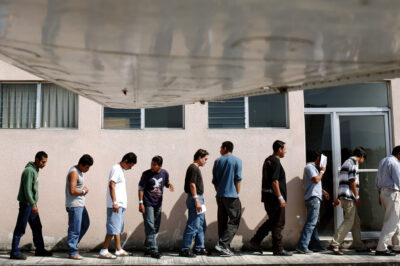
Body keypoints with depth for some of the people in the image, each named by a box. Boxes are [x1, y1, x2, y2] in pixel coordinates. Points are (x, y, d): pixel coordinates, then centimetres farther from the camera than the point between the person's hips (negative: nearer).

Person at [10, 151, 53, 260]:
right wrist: (33, 205, -22)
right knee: (20, 228, -3)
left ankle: (40, 250, 21)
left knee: (37, 227, 13)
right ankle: (14, 252, 3)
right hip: (26, 204, -10)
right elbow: (27, 189, -21)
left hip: (32, 204, 10)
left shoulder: (35, 170, 14)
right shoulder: (29, 171, -16)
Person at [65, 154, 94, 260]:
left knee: (85, 224, 18)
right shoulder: (74, 173, -18)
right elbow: (72, 191, -26)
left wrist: (84, 189, 6)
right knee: (75, 228, -5)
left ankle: (73, 243, 28)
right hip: (74, 205, -10)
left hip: (80, 204, 10)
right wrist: (84, 191, -11)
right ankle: (73, 252, 2)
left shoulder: (79, 171, 13)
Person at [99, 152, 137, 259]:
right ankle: (104, 251, -6)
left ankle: (119, 250, 18)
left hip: (120, 205, 10)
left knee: (118, 228, 12)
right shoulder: (116, 169, -11)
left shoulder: (120, 169, 18)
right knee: (113, 228, -9)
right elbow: (111, 185, -19)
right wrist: (114, 202, -23)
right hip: (116, 205, -10)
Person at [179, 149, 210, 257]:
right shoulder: (193, 168, -13)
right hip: (195, 199, -11)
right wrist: (197, 201, -22)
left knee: (201, 226, 15)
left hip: (198, 198, 11)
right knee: (193, 226, -8)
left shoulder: (196, 168, 18)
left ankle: (199, 248, 22)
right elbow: (192, 185, -19)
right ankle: (184, 250, -3)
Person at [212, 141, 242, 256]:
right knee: (234, 221, -1)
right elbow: (238, 179, -6)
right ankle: (222, 244, -15)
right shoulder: (237, 160, -1)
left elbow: (214, 180, 11)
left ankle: (225, 248, 11)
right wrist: (238, 194, 1)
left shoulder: (218, 161, 10)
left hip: (220, 196, 5)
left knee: (222, 222, 10)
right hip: (232, 195, -4)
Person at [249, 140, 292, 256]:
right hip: (274, 197, -10)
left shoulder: (268, 160, 16)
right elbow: (274, 181, -22)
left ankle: (256, 240, 17)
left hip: (268, 196, 10)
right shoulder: (275, 161, -15)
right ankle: (278, 249, 4)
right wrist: (280, 197, -21)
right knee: (278, 223, -2)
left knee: (272, 221, 18)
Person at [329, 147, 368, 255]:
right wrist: (357, 197, -12)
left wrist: (338, 198, 22)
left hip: (344, 196, 10)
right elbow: (352, 181, -15)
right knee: (348, 222, -10)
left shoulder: (347, 162, 23)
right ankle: (335, 244, -12)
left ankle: (359, 246, 18)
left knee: (356, 221, 13)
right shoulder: (353, 162, -8)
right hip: (349, 197, -10)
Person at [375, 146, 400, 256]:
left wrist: (380, 195, 21)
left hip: (384, 192, 10)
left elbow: (378, 180, 18)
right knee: (391, 222, -7)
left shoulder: (383, 161, 16)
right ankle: (381, 248, -8)